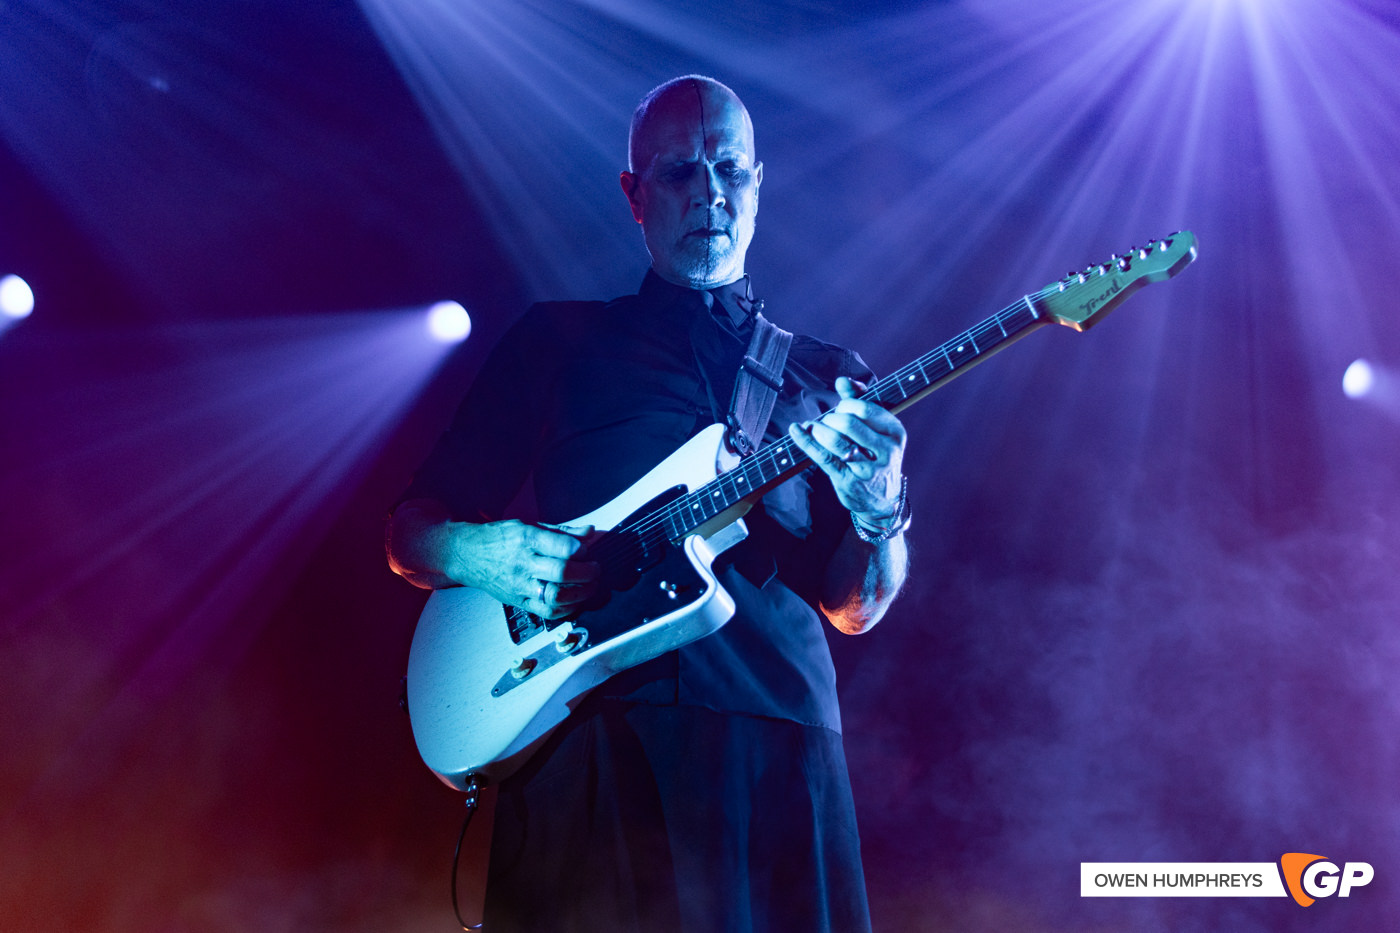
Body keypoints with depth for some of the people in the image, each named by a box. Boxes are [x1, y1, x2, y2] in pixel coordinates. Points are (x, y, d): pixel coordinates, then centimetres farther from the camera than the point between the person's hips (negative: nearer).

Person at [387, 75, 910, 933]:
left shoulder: (830, 379, 18)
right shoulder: (557, 340, 13)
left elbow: (853, 608, 13)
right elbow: (410, 531, 13)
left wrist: (880, 513, -8)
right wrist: (478, 552, -10)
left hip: (777, 740, 2)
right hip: (590, 733, -1)